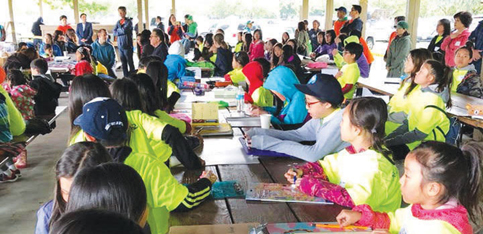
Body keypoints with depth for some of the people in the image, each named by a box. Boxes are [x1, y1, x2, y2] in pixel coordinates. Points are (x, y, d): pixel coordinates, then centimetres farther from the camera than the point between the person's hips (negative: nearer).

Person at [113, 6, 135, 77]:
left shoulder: (129, 21, -4)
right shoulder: (118, 22, 14)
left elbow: (124, 30, -17)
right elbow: (114, 33, 4)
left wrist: (118, 30, -1)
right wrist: (121, 31, -9)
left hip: (127, 45, -6)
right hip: (120, 45, 6)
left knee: (130, 62, -2)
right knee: (123, 63, 8)